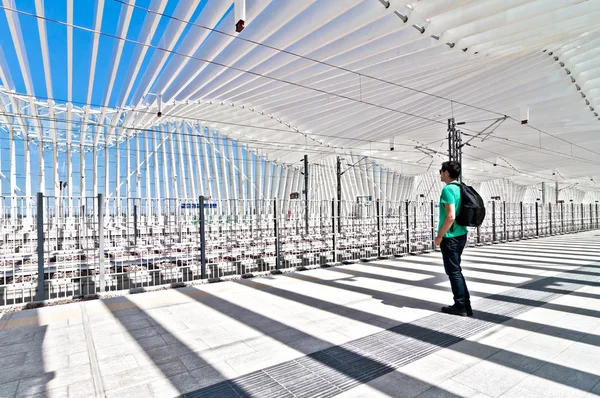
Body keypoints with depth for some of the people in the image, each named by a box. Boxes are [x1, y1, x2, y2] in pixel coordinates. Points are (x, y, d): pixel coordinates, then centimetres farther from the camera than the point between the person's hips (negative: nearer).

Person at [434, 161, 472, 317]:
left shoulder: (448, 189, -17)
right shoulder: (461, 188, 10)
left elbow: (450, 216, -25)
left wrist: (439, 236, -15)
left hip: (450, 237, -9)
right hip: (461, 235, 9)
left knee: (453, 271, 3)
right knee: (456, 270, 18)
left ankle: (460, 306, 13)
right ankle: (465, 305, 24)